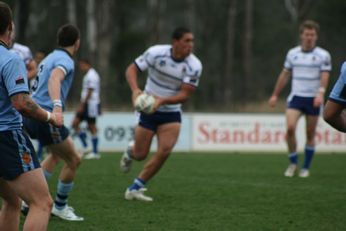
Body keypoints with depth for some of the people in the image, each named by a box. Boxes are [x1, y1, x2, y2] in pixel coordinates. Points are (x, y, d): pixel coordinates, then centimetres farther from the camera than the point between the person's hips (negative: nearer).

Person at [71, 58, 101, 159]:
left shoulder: (91, 75, -13)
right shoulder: (88, 75, 17)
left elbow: (89, 92, -19)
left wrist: (82, 105, -19)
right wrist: (81, 104, 19)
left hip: (91, 104, -10)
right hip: (86, 104, 10)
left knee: (92, 128, -5)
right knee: (75, 123, 3)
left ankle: (95, 152, 1)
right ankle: (85, 146, 5)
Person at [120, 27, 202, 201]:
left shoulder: (194, 66, -15)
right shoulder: (156, 53, -18)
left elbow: (185, 95, -18)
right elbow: (132, 69, -12)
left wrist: (162, 100, -34)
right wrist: (135, 90, -32)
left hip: (171, 113, 1)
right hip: (148, 109, -1)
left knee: (165, 151, -18)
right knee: (140, 155, -1)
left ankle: (134, 189, -4)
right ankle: (130, 151, 41)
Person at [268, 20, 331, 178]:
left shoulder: (323, 55, -3)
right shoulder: (292, 53, 7)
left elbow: (325, 77, -13)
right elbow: (284, 75, 15)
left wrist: (320, 93, -30)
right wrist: (275, 95, 14)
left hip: (313, 99, -1)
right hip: (296, 97, 1)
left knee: (310, 135, 4)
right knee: (290, 128, -17)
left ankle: (306, 168, 19)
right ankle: (293, 163, 2)